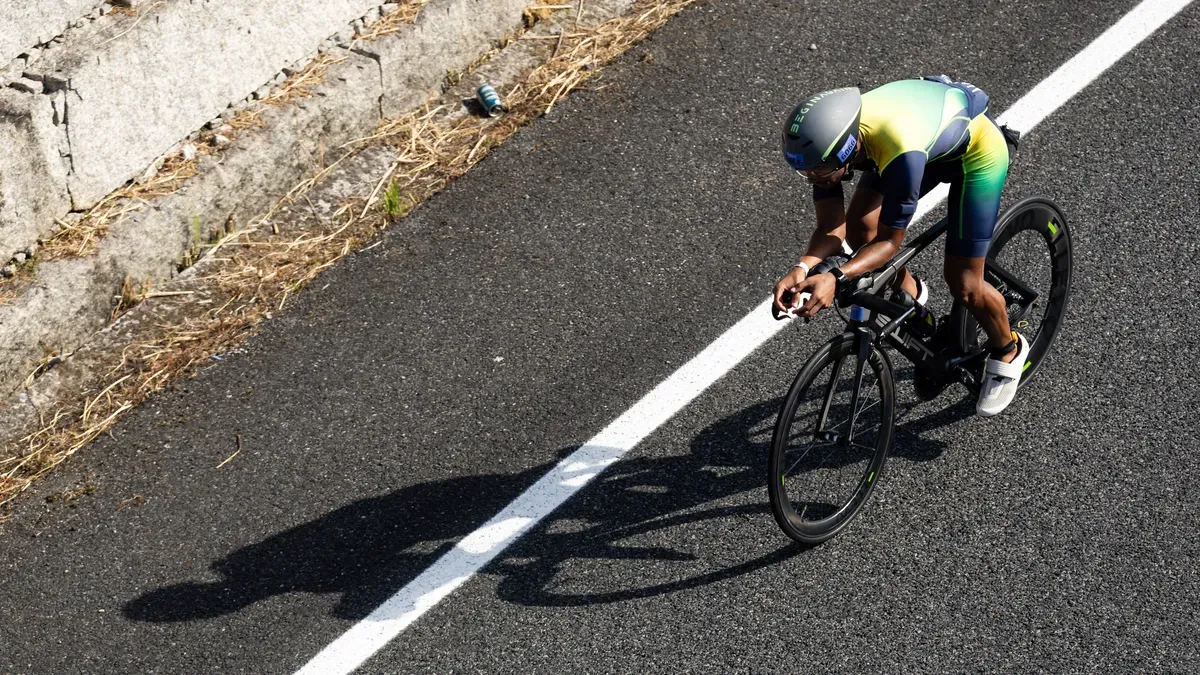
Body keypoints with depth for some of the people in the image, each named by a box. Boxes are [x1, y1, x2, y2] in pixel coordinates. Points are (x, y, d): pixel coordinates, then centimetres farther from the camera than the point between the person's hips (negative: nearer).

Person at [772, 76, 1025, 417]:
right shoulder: (828, 137, -26)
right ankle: (910, 295, 22)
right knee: (860, 228, -8)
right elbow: (832, 227, -20)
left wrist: (835, 278, -44)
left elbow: (890, 240, -31)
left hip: (977, 149, -6)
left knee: (963, 284, -5)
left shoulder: (901, 153, -44)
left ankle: (1008, 351, 25)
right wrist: (802, 268, -38)